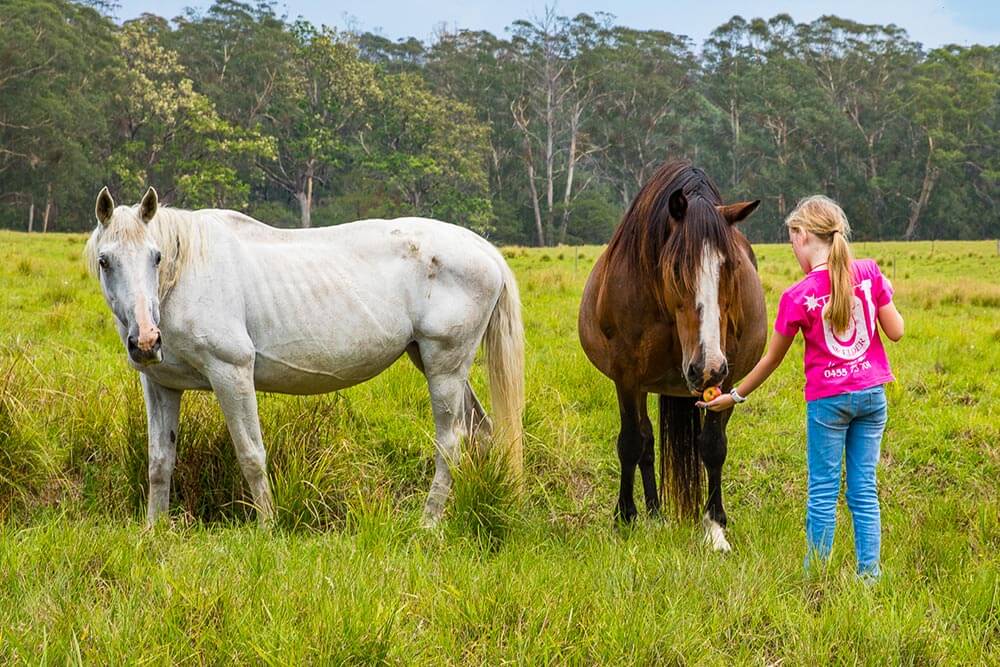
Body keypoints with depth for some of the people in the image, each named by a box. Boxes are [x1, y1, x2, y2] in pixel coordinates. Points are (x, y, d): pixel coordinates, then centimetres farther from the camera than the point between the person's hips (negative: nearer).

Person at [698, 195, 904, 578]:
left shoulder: (798, 297, -12)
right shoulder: (869, 273, -4)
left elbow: (772, 359, -2)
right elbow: (895, 332, 1)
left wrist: (735, 396, 11)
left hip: (827, 400, -4)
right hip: (872, 395, 4)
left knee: (823, 494, 6)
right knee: (864, 490, 9)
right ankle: (869, 574, 9)